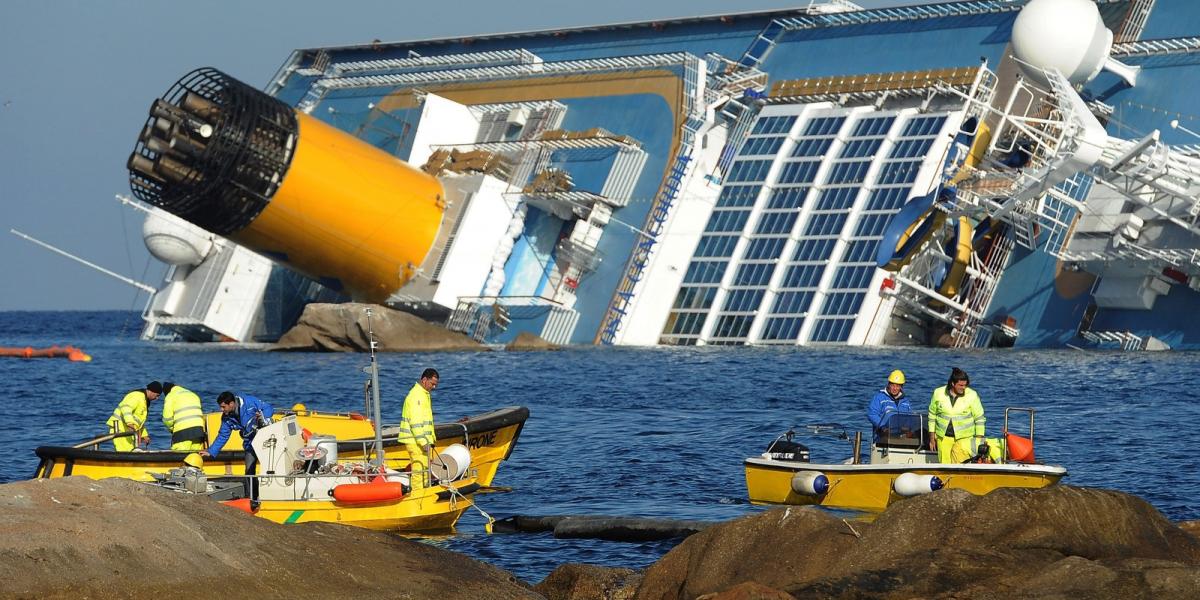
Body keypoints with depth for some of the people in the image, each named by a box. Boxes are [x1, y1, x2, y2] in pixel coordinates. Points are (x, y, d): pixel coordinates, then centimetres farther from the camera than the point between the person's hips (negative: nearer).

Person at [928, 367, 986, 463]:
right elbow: (932, 415, 12)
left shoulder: (972, 395, -4)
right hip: (943, 437, 2)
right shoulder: (938, 393, 1)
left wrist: (979, 439, -1)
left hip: (964, 438, -2)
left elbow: (979, 419, 2)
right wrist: (932, 437, 11)